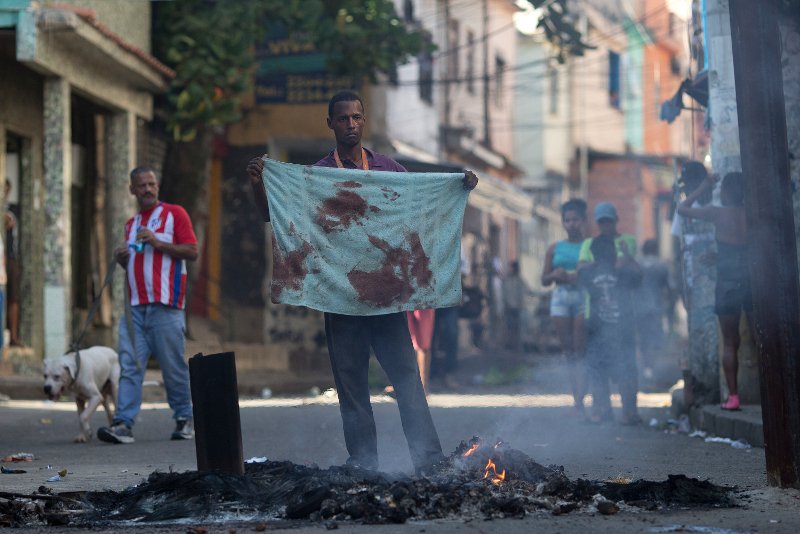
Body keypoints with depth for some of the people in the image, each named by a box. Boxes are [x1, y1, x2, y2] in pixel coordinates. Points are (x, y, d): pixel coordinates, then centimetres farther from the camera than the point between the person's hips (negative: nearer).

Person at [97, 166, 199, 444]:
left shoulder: (174, 214, 4)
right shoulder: (131, 224, 23)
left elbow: (192, 251, -5)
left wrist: (157, 243, -13)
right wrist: (122, 258, 9)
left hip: (165, 305, -5)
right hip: (135, 306, 5)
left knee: (174, 367, -1)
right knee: (130, 366, -6)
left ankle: (184, 419, 13)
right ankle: (123, 424, -13)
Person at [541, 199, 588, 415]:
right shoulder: (555, 248, 12)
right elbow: (544, 280, 15)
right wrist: (555, 275, -6)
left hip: (583, 297, -4)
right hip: (561, 297, 4)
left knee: (580, 350, -11)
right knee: (568, 351, 3)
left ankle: (579, 400, -17)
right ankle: (577, 398, 7)